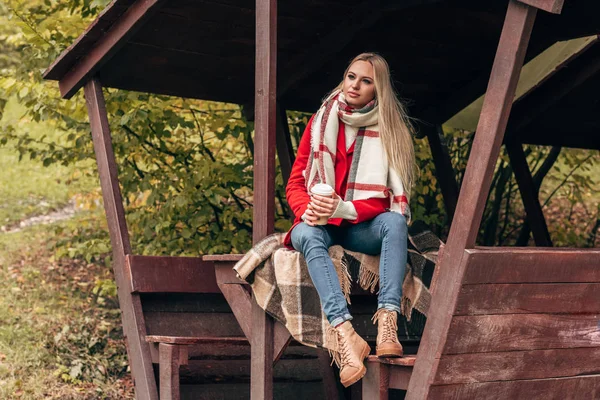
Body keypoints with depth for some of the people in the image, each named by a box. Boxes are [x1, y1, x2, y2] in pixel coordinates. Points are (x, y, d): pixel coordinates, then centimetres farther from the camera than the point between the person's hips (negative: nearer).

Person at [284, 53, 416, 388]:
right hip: (321, 225, 0)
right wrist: (308, 211, -20)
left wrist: (345, 209, -25)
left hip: (362, 229, 0)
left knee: (395, 221, -32)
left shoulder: (390, 132, 2)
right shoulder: (321, 123, 5)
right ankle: (346, 335, -52)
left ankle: (388, 323, -47)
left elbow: (387, 198, -5)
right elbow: (295, 184, 4)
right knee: (307, 234, -35)